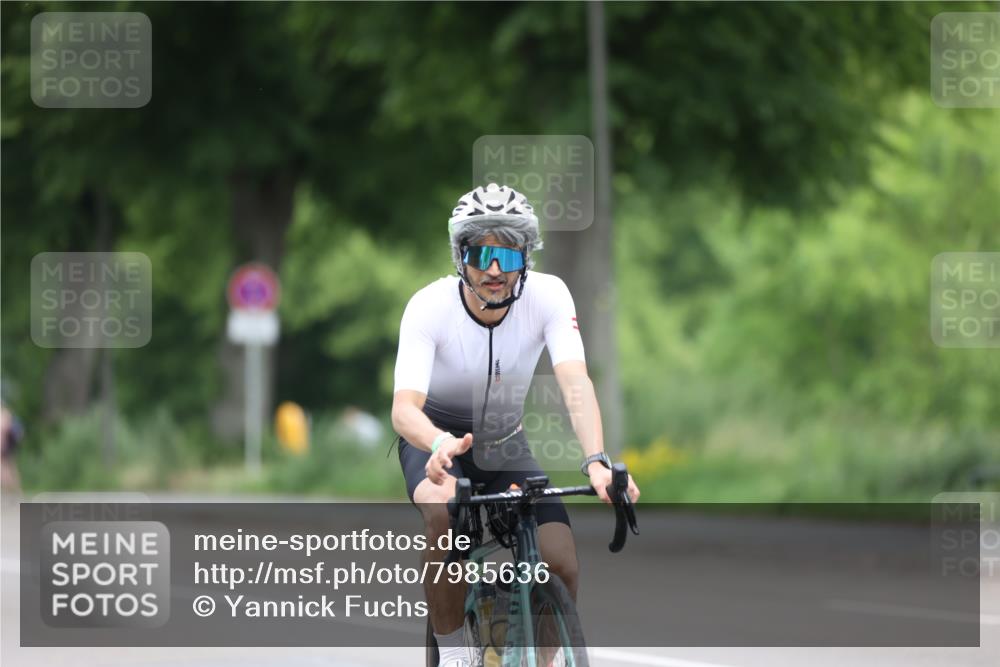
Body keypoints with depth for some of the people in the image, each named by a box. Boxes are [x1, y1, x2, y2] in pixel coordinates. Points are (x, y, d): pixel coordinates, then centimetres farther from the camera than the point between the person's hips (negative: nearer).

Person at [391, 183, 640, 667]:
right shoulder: (429, 307, -27)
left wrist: (597, 462, -51)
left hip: (504, 444, 3)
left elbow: (575, 383, -33)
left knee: (561, 563, -16)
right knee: (443, 512, -37)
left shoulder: (548, 296, -22)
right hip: (434, 436, -3)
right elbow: (404, 407, -37)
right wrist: (441, 443, -61)